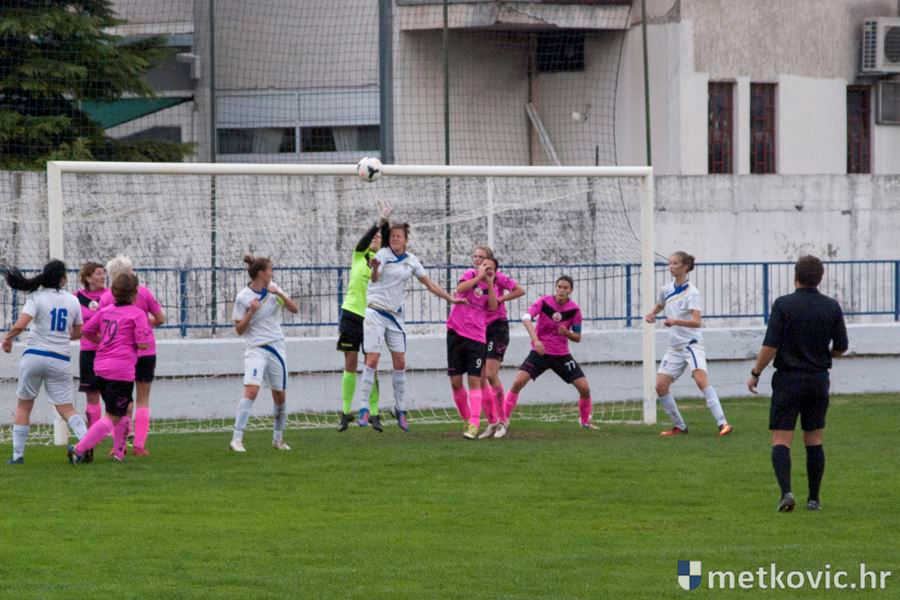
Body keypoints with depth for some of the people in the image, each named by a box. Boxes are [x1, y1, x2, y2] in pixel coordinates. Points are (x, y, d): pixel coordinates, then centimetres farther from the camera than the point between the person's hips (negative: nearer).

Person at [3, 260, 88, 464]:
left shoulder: (37, 298, -6)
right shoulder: (72, 300, 5)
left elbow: (19, 325, -17)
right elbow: (77, 333, 15)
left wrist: (7, 338, 3)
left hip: (34, 355, -2)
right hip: (60, 360, 2)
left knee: (23, 406, 12)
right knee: (66, 408, 5)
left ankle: (18, 454, 10)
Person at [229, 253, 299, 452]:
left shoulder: (273, 288, 6)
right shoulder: (243, 298, -7)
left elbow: (294, 309, 3)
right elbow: (239, 330, -5)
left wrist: (280, 294, -12)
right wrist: (251, 312, -19)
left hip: (276, 347, 5)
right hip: (256, 349, -5)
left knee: (279, 395, 9)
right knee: (251, 390, -22)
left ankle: (278, 439, 25)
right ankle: (236, 439, -22)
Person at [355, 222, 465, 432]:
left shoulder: (411, 260, 7)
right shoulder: (383, 254, -9)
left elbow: (429, 284, 16)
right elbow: (374, 278, -28)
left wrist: (450, 298, 13)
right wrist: (375, 268, -51)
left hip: (395, 315, 5)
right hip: (375, 311, -5)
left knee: (400, 363, 4)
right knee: (372, 359, -12)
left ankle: (400, 409, 15)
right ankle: (364, 408, -10)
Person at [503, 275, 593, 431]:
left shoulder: (574, 309, -6)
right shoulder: (544, 301, -11)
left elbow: (577, 338, 2)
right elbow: (526, 318, -27)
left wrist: (567, 333, -21)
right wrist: (536, 340, -40)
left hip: (562, 355, 2)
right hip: (540, 352, -2)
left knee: (584, 388, -5)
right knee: (518, 382, -19)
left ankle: (585, 422, 19)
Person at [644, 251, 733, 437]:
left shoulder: (691, 292, -14)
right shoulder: (667, 290, 7)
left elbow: (697, 322, -25)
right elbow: (659, 306, 29)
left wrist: (676, 321, -41)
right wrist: (651, 314, 6)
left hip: (691, 343, -7)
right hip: (675, 346, 7)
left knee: (701, 379, -26)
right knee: (660, 386, 0)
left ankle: (722, 423, -30)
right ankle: (679, 426, 16)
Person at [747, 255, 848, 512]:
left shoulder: (783, 305, -10)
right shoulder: (832, 307, 0)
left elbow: (770, 347, -13)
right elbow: (841, 347, 7)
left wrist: (755, 374, -1)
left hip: (788, 379, -3)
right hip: (819, 380, 3)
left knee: (781, 440, -2)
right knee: (814, 441, 12)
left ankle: (786, 491, -20)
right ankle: (814, 498, 12)